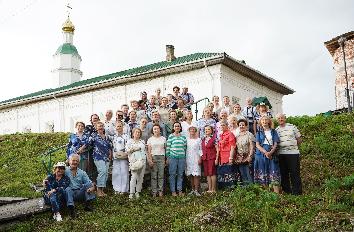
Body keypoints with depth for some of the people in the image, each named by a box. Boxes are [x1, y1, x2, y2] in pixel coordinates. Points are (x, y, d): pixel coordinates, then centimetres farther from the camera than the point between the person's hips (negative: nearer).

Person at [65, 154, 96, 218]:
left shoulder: (82, 173, 14)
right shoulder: (65, 171, 5)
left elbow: (90, 183, 4)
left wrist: (92, 187, -18)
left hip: (79, 193, 3)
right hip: (70, 193, -3)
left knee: (88, 184, -18)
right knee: (68, 189, -34)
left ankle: (88, 203, -21)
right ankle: (71, 208, -43)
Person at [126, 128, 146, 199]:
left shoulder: (142, 141, 19)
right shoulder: (130, 141, 7)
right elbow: (127, 150, -1)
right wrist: (133, 149, -11)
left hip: (142, 161, 4)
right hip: (134, 161, -4)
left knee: (140, 177, 2)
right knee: (134, 177, -13)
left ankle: (137, 192, 10)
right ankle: (131, 193, -10)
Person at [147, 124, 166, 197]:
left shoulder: (163, 139, 12)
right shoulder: (150, 139, 9)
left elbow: (165, 149, 10)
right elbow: (149, 151, 4)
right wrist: (150, 160, -7)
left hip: (162, 157, 1)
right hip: (153, 157, -1)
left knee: (161, 175, -2)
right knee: (154, 175, -2)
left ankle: (160, 191, 2)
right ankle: (154, 192, 1)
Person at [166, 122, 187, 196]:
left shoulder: (183, 137, 11)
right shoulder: (171, 136, 1)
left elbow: (185, 147, 14)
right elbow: (168, 147, 0)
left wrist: (185, 157, 10)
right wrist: (168, 158, -3)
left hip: (182, 158, 3)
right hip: (173, 157, -3)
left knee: (180, 174, 6)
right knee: (172, 174, 0)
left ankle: (180, 190, 14)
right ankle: (173, 191, 7)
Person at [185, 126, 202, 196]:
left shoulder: (198, 140, 5)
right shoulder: (187, 140, 10)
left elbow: (200, 149, 3)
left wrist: (200, 158, -5)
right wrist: (185, 159, 4)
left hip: (196, 158, -2)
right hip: (188, 158, 2)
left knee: (196, 175, -9)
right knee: (190, 175, 3)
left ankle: (196, 190, -9)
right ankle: (192, 189, 11)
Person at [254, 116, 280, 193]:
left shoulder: (273, 132, 12)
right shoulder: (259, 133, 11)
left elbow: (275, 144, 4)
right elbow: (257, 144, 1)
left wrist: (270, 152, -15)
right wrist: (265, 152, -14)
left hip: (272, 155, 0)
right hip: (261, 154, 1)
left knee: (274, 175, -9)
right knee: (263, 175, -2)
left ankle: (276, 193, -14)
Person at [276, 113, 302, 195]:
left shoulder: (292, 127, 5)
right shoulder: (276, 130, 11)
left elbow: (299, 139, 8)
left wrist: (293, 146, 5)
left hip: (293, 152, -3)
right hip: (281, 154, 3)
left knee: (295, 173, -4)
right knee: (283, 173, 7)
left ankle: (297, 192, 2)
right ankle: (287, 191, 16)